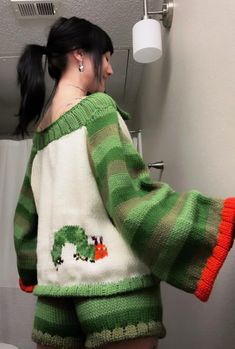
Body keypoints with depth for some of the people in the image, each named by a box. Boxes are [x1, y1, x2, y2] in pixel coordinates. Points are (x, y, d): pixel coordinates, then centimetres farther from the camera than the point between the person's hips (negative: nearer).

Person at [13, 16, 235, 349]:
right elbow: (128, 194, -17)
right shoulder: (97, 107, -7)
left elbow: (27, 213, 17)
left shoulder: (41, 128, 14)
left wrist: (34, 271, 29)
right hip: (111, 277, -7)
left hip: (57, 278, 8)